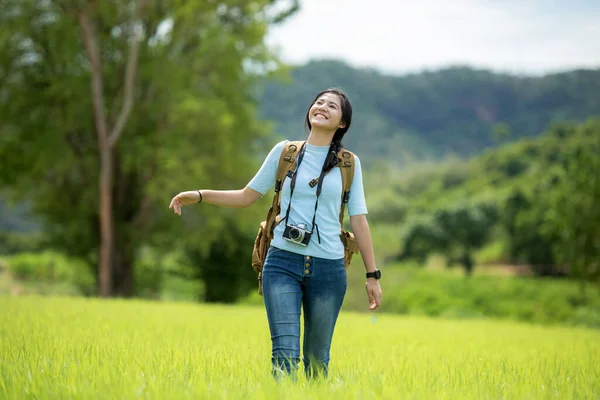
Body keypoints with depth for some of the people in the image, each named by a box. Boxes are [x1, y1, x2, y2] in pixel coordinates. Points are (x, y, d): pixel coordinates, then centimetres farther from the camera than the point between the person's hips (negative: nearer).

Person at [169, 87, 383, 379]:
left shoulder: (349, 163, 7)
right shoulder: (285, 151, 8)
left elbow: (358, 220, 8)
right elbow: (247, 196, 13)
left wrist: (372, 275, 6)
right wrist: (199, 196, 2)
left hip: (328, 268, 1)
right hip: (283, 261, 0)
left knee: (317, 359, 7)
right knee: (285, 354, -11)